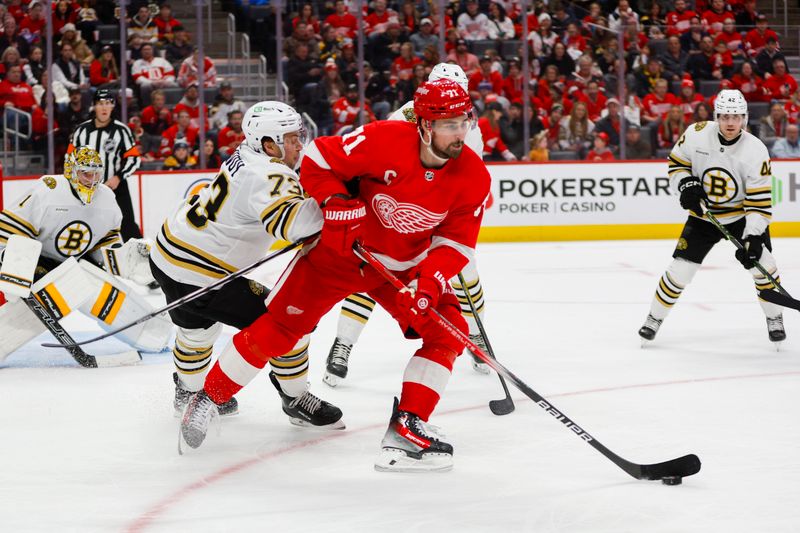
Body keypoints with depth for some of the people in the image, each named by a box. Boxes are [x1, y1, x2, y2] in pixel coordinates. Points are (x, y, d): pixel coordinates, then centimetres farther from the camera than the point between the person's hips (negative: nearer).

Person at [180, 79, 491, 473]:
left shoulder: (473, 177, -16)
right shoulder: (385, 140, -28)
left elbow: (457, 241, -10)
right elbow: (317, 160, -18)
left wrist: (430, 280, -24)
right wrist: (334, 202, -29)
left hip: (404, 265, 4)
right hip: (341, 248, -4)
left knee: (447, 333, -11)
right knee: (280, 326, -6)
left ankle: (407, 427, -6)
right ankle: (208, 398, 11)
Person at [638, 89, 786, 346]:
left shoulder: (756, 151, -22)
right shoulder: (697, 134, -17)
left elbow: (759, 201, -22)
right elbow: (676, 161, 1)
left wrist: (753, 238, -30)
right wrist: (685, 184, -18)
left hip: (742, 216, -1)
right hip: (703, 214, 1)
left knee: (761, 262, -13)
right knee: (681, 269, -4)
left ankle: (774, 318, 10)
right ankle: (654, 317, 16)